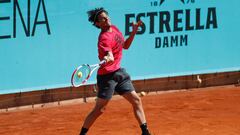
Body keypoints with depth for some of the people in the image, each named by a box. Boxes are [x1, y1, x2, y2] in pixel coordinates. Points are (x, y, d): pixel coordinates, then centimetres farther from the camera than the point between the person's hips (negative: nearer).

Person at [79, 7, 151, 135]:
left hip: (119, 72, 9)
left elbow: (125, 46, 19)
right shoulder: (104, 38, -21)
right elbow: (110, 57, -37)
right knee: (99, 109, -7)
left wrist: (134, 31, 9)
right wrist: (106, 59, -60)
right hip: (107, 76, -9)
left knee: (136, 101, 6)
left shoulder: (114, 28, 6)